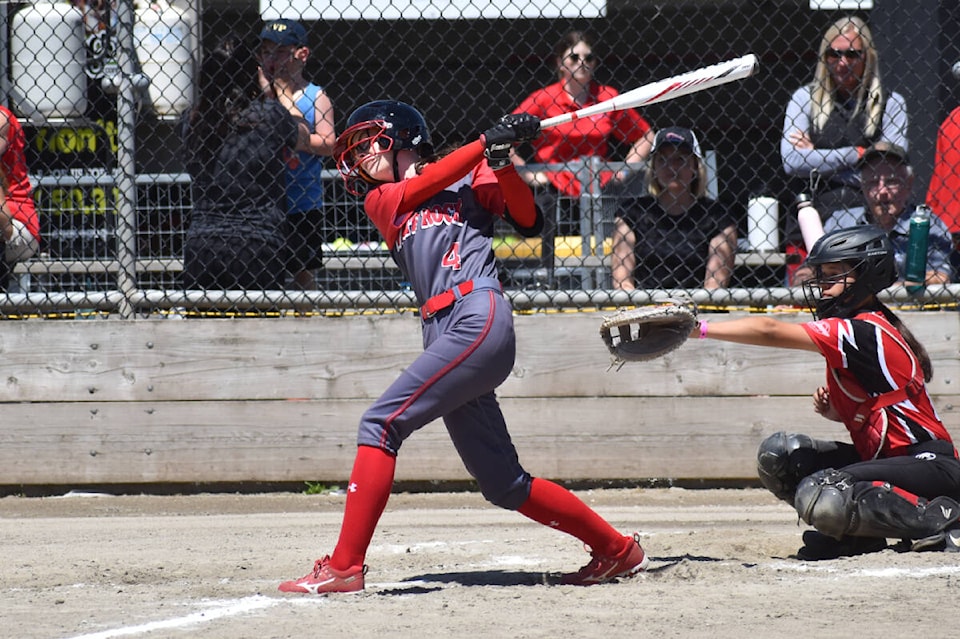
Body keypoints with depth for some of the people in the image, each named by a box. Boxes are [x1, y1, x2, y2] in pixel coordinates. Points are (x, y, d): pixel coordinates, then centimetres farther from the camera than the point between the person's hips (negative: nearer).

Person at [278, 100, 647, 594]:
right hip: (443, 335, 6)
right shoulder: (379, 201, 24)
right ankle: (616, 549, 18)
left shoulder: (471, 176, 12)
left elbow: (528, 222, 3)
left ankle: (344, 567, -20)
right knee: (504, 485, 7)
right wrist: (487, 142, -2)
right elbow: (422, 187, 4)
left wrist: (501, 162, -10)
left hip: (479, 318, -6)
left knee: (381, 424, -17)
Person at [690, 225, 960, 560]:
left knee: (820, 498, -30)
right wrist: (832, 408, 2)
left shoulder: (864, 332, -18)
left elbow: (769, 331, -23)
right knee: (777, 454, 3)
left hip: (932, 466, -10)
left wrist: (699, 329, -22)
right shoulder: (863, 327, 12)